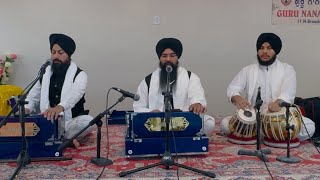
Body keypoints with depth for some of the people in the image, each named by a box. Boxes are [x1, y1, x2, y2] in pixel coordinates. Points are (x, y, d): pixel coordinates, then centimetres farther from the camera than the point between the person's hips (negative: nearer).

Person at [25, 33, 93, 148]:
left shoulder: (79, 75, -7)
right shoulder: (44, 74, 9)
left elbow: (75, 94, -27)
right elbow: (33, 97, 11)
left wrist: (60, 107, -49)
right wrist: (26, 110, -13)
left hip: (71, 122, -3)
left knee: (88, 121, -34)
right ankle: (66, 139, -20)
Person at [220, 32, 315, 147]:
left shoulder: (287, 69, 6)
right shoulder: (248, 70, 11)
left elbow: (288, 92, -11)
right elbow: (232, 89, 0)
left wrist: (278, 102, -36)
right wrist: (238, 98, -26)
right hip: (252, 116, 1)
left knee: (309, 127, -26)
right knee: (225, 124, -23)